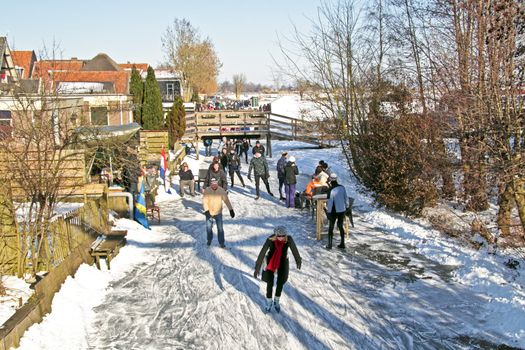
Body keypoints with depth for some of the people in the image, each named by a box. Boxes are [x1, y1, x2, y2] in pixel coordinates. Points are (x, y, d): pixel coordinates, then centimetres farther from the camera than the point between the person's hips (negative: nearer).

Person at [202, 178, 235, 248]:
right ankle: (209, 240, 36)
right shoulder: (207, 191, -15)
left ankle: (221, 242, 15)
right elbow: (205, 201, -16)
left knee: (220, 228, 2)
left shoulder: (221, 191, -12)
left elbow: (226, 200, -7)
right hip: (209, 213, 0)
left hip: (218, 213, 0)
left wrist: (231, 210, -9)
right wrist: (206, 211, -27)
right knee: (209, 227, 11)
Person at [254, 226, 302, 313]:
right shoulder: (270, 239, -31)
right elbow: (262, 252, -27)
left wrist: (298, 260, 8)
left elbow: (294, 249, -8)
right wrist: (257, 267, -26)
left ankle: (276, 301, 36)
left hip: (283, 262, 1)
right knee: (270, 283, 3)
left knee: (280, 283, 9)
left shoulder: (289, 239, -27)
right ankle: (269, 302, 30)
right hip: (271, 261, -1)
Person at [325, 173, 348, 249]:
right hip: (342, 210, 4)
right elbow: (346, 198, 4)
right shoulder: (342, 187, -5)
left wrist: (328, 211, -5)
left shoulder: (331, 190, -20)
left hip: (334, 211, -4)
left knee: (331, 227, 11)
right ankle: (342, 244, 19)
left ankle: (329, 245, 15)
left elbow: (329, 202, -16)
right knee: (340, 226, 17)